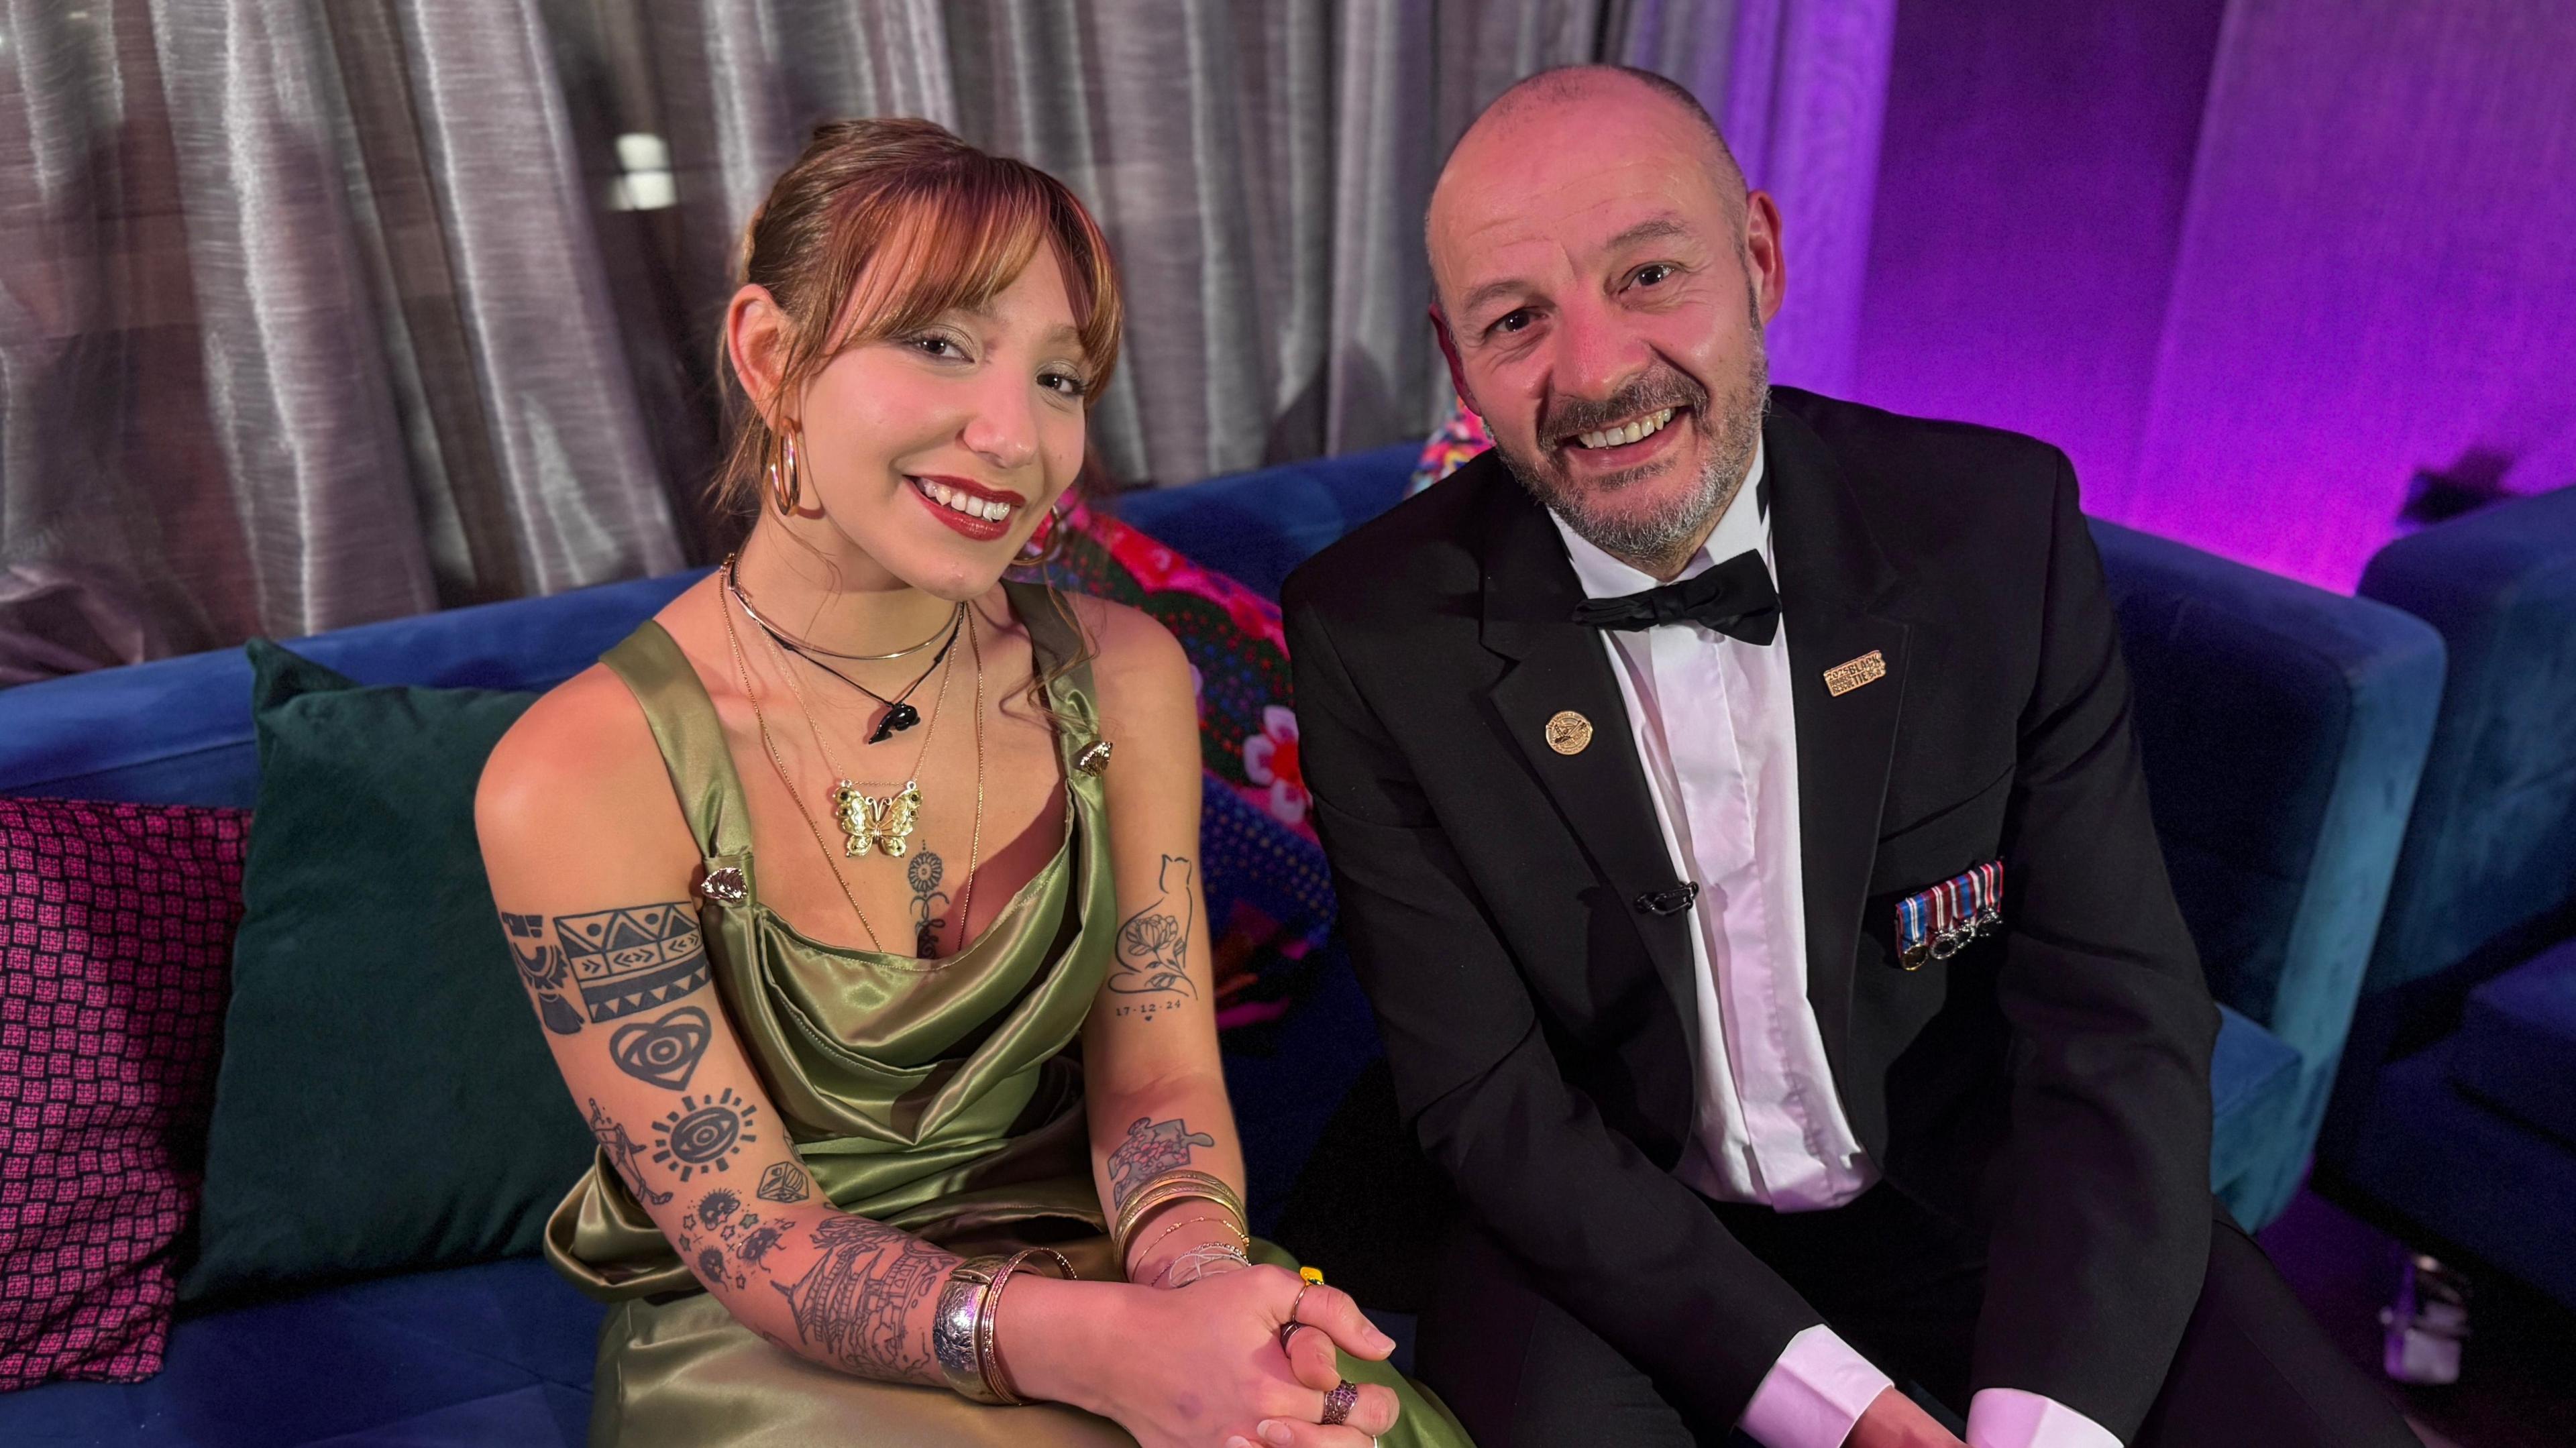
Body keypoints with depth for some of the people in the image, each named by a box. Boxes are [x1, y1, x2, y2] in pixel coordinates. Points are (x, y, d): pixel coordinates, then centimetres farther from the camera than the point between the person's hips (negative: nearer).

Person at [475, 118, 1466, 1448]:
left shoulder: (1121, 678, -7)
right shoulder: (576, 779, -18)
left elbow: (1157, 1069, -4)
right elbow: (752, 1240, -16)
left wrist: (1190, 1265, -26)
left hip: (1069, 1241, 3)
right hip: (764, 1339, -2)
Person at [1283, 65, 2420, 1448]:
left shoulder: (1995, 523, -12)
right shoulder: (1374, 637, -15)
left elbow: (2115, 1013, -10)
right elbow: (1491, 1105, -13)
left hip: (1971, 1192, 2)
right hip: (1612, 1232, -1)